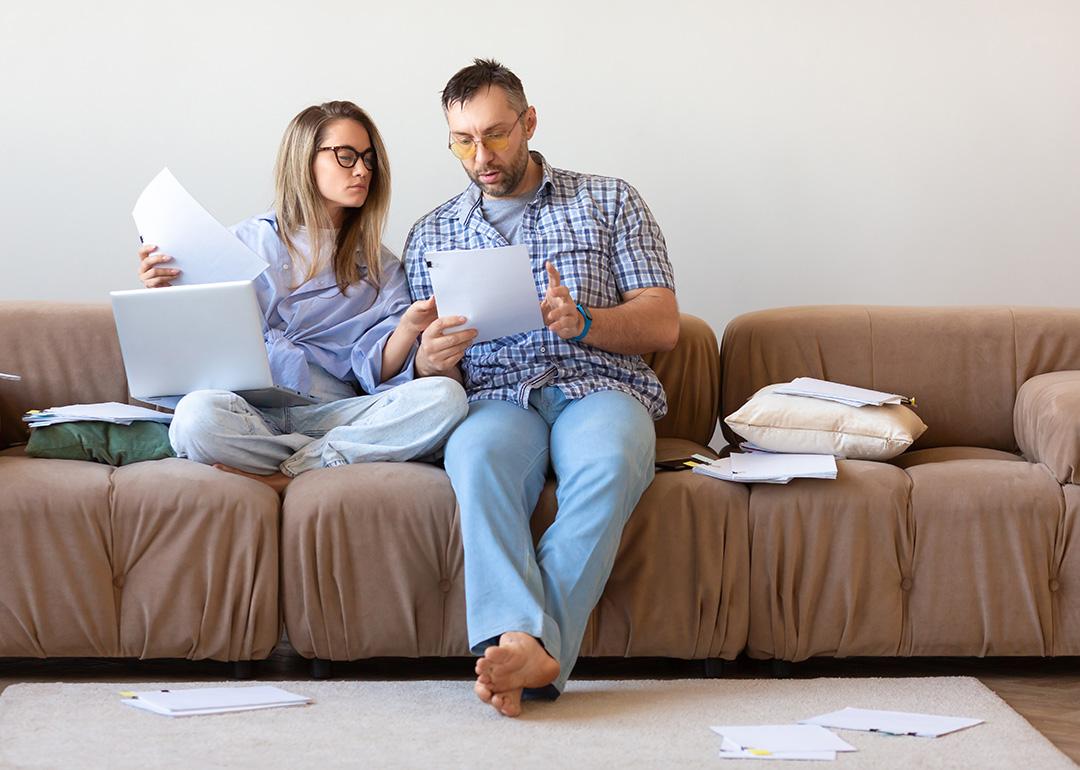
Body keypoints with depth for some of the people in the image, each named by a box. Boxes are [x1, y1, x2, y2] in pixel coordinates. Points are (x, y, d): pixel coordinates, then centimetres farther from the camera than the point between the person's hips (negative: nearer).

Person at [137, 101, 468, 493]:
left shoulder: (380, 267, 19)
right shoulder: (250, 240, 15)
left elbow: (377, 372, 7)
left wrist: (408, 328, -13)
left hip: (334, 413, 2)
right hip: (252, 412, -2)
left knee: (445, 396, -27)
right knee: (197, 413, -38)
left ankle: (286, 475, -24)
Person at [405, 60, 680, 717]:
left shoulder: (609, 202, 16)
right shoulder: (433, 235, 21)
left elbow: (663, 326, 7)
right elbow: (431, 362, 17)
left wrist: (581, 321, -13)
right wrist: (431, 360, -9)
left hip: (600, 386, 0)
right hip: (498, 398, 1)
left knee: (609, 462, -38)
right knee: (477, 455, -37)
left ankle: (525, 643, -43)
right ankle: (526, 643, -52)